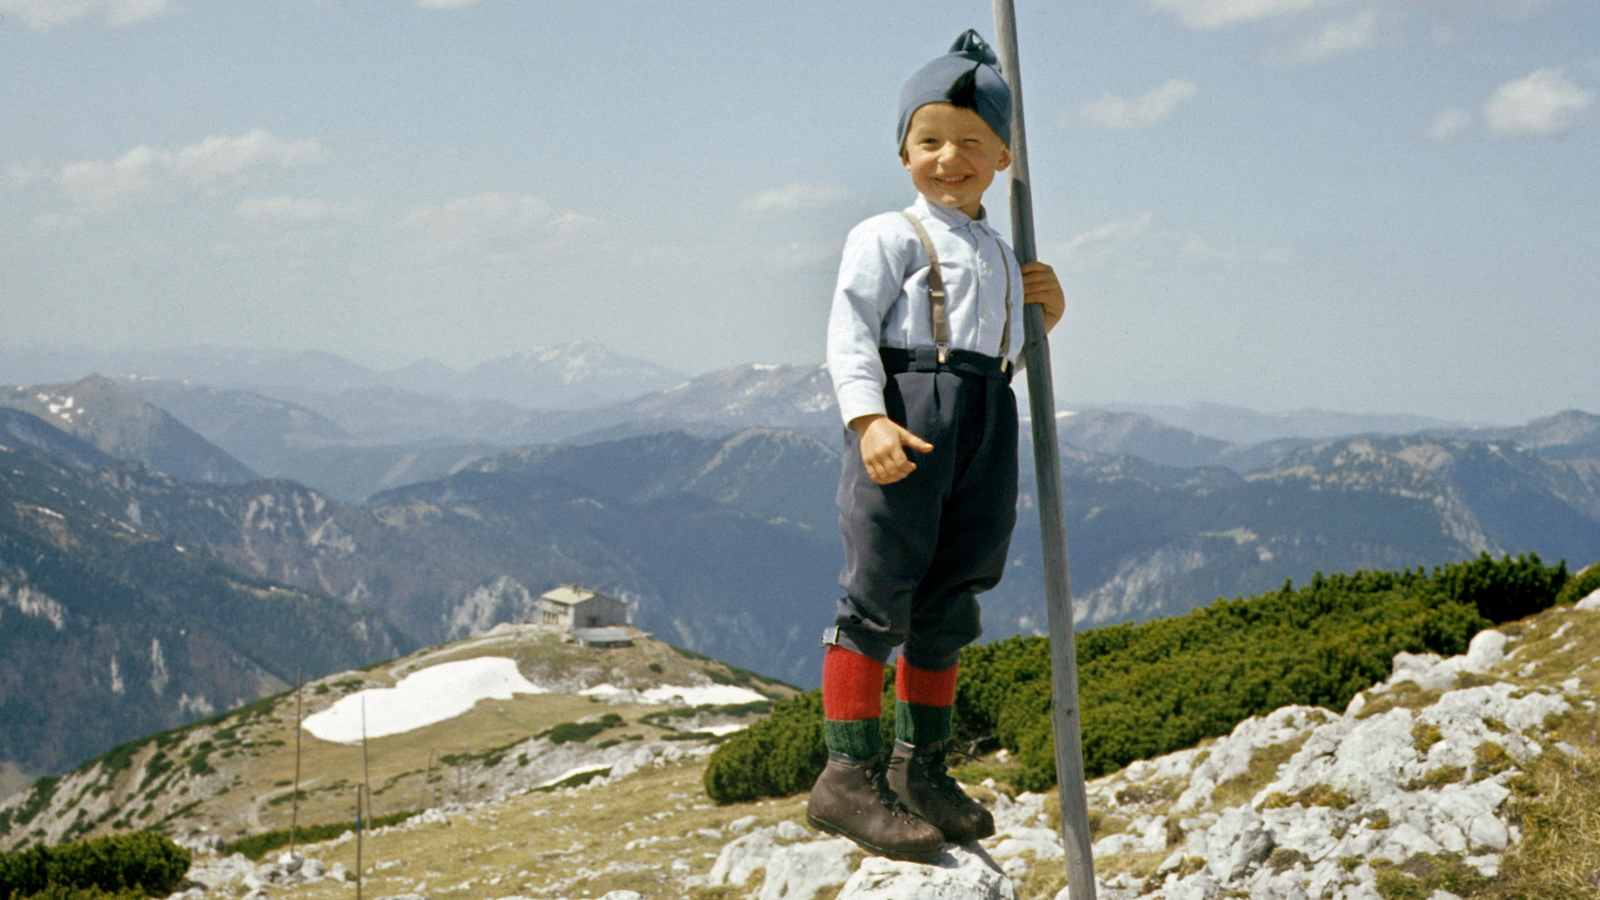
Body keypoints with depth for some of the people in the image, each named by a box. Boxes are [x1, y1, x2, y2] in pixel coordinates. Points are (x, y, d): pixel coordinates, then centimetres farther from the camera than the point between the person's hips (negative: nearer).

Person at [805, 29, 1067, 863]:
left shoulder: (1001, 254, 23)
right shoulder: (887, 238, 0)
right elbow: (850, 333, -10)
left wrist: (1044, 313, 13)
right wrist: (867, 417, -25)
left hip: (987, 429, 7)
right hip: (905, 422, -7)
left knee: (950, 604, 11)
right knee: (879, 594, -8)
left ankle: (921, 767, 23)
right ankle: (848, 774, -7)